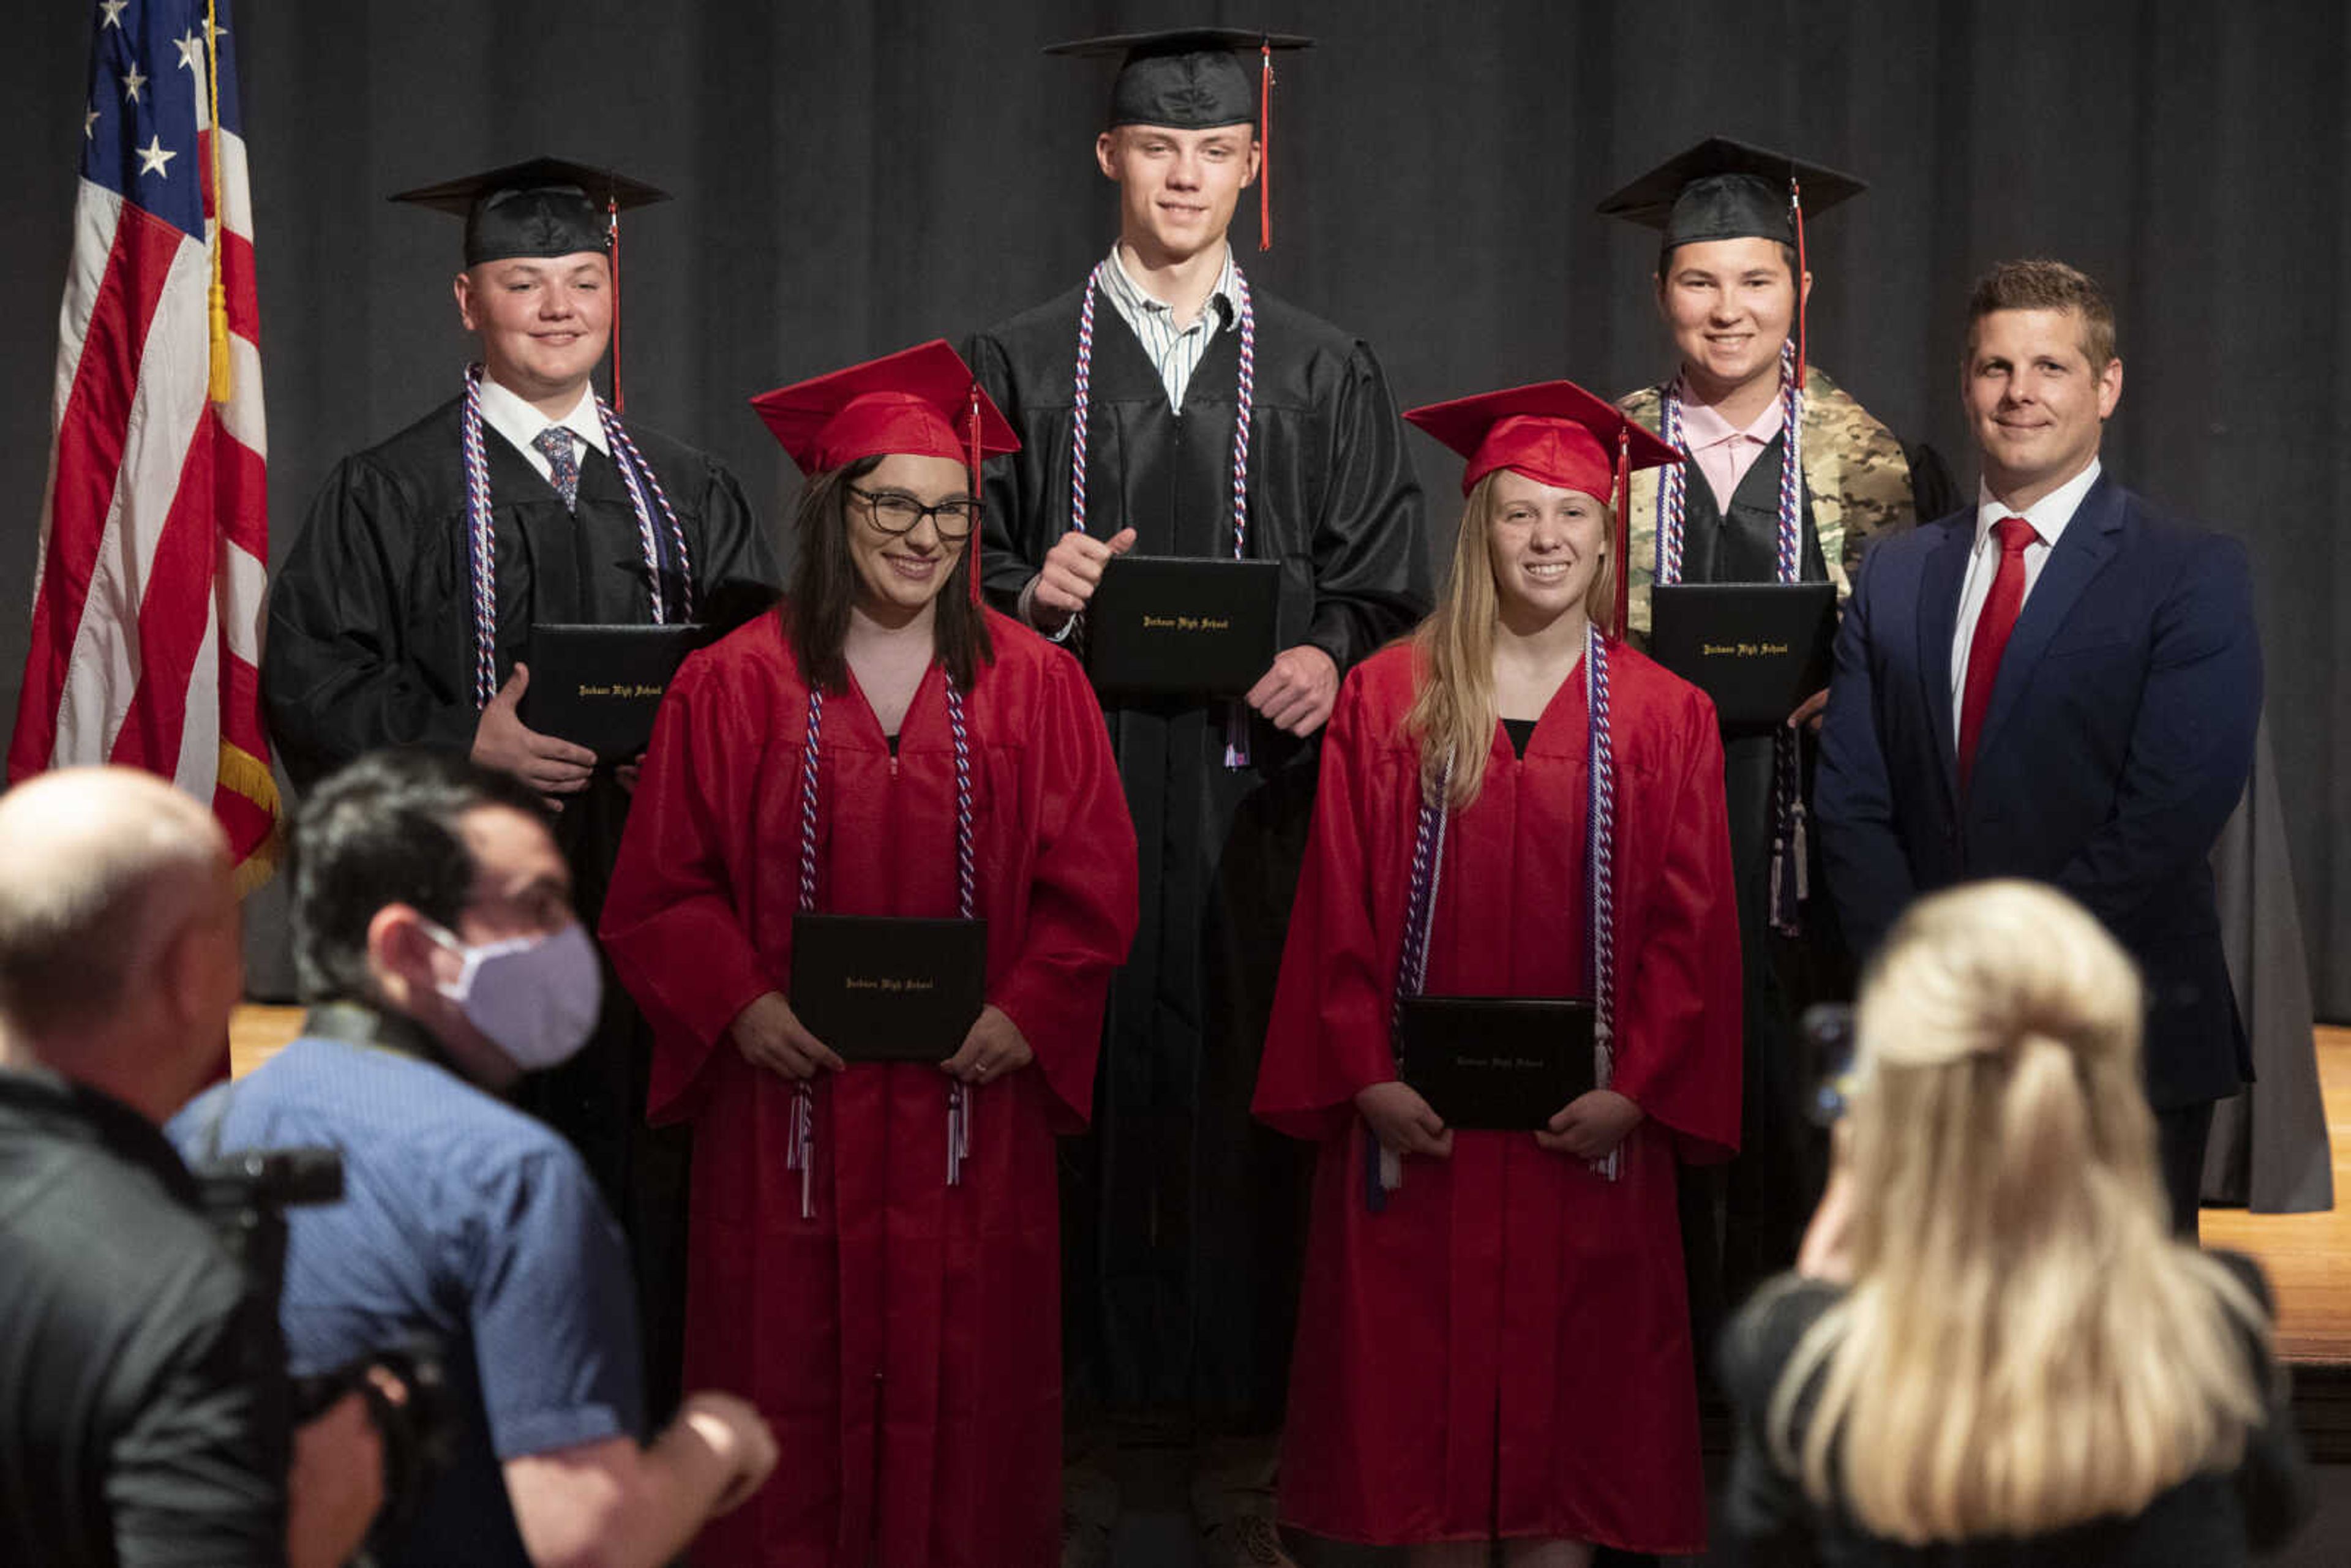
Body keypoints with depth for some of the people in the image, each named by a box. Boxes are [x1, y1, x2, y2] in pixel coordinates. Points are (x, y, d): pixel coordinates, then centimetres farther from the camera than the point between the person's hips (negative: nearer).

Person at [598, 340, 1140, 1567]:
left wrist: (1024, 1013, -10)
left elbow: (1091, 887, 5)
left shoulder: (1034, 685, 5)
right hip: (791, 1098, -1)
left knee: (966, 1379, 4)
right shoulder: (735, 684, 1)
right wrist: (739, 1004, -13)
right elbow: (661, 889, 2)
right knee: (793, 1364, 4)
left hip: (972, 1102, 1)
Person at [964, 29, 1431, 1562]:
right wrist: (1029, 589, -12)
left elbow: (1387, 581, 7)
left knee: (1249, 1091, 0)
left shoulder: (1324, 372, 11)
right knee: (1082, 1088, -1)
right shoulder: (1023, 364, 10)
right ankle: (1078, 1444, 9)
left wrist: (1327, 657, -12)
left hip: (1259, 784, 0)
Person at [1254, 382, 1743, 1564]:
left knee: (1568, 1388, 3)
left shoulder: (1665, 716, 4)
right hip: (1414, 1118, 0)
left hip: (1586, 1128, 0)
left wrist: (1635, 1086, -8)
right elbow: (1340, 907, 2)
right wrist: (1366, 1075, -7)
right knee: (1423, 1392, 4)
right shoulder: (1389, 697, 3)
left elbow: (1688, 925, 1)